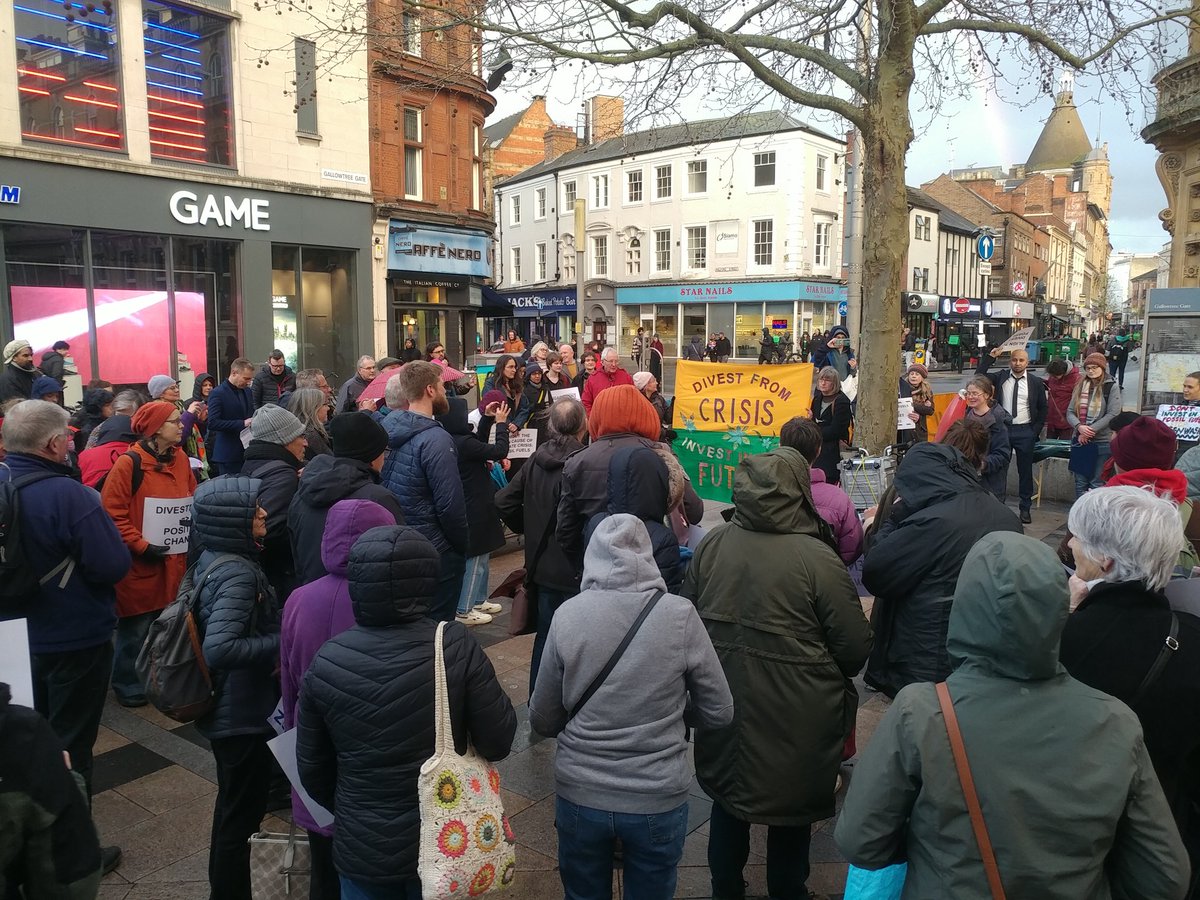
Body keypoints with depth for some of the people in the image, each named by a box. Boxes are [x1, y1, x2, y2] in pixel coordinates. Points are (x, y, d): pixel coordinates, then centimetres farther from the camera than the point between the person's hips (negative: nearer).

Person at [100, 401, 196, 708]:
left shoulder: (181, 459, 7)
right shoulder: (128, 464, -13)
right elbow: (113, 514, -15)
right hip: (140, 564, -6)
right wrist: (141, 546, -18)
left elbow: (193, 502, 16)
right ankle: (127, 685, 22)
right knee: (136, 628, 5)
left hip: (174, 562, 6)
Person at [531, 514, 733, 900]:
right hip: (659, 800, 0)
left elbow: (542, 720, -2)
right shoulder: (679, 615, -14)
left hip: (579, 796, 1)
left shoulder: (568, 615, -12)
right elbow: (719, 713, -4)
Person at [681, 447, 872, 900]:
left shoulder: (710, 545, -8)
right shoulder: (817, 557, -20)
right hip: (794, 713, -4)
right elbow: (855, 646, -15)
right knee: (791, 803, 19)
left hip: (723, 704, 4)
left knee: (728, 795, 24)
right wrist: (830, 675, 7)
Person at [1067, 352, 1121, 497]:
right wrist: (1079, 427, -12)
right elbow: (1070, 412, 7)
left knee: (1097, 483, -4)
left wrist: (1091, 430, -14)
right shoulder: (1080, 386, 11)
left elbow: (1112, 414, -9)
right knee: (1080, 482, 9)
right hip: (1080, 440, 5)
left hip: (1102, 442, -5)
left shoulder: (1111, 387, -1)